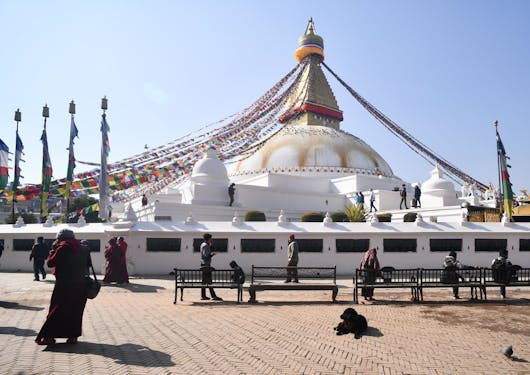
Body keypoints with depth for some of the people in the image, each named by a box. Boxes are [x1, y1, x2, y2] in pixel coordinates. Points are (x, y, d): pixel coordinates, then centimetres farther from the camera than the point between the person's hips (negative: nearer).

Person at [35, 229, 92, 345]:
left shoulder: (63, 247, -9)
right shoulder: (82, 248, 8)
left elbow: (50, 262, -8)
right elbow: (88, 264, 13)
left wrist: (53, 249, 2)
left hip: (65, 284, -5)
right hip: (81, 284, 5)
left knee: (56, 310, 4)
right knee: (76, 311, 10)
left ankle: (49, 336, 5)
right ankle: (73, 336, 12)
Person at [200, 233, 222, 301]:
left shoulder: (203, 244, 17)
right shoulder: (205, 245, -13)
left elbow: (209, 251, 25)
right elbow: (206, 255, -22)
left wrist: (211, 244, 18)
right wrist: (212, 254, -11)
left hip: (204, 265, 10)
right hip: (206, 265, -10)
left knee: (204, 280, 11)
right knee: (209, 281, -10)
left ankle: (203, 296, 15)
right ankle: (213, 296, -10)